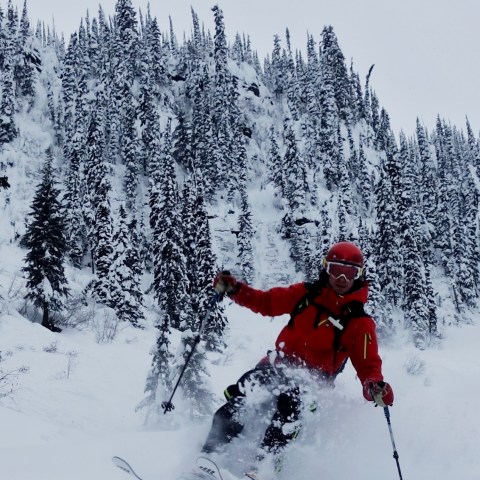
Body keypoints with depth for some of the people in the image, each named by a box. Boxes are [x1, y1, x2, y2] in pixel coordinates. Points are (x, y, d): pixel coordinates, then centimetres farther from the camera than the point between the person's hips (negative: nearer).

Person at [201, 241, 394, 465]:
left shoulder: (360, 322, -4)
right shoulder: (306, 294, 4)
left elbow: (368, 364, -8)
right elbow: (266, 302, 12)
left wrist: (375, 386, -31)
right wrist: (233, 289, -2)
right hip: (281, 363, 3)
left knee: (291, 398, -36)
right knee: (239, 392, -24)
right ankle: (212, 451, -18)